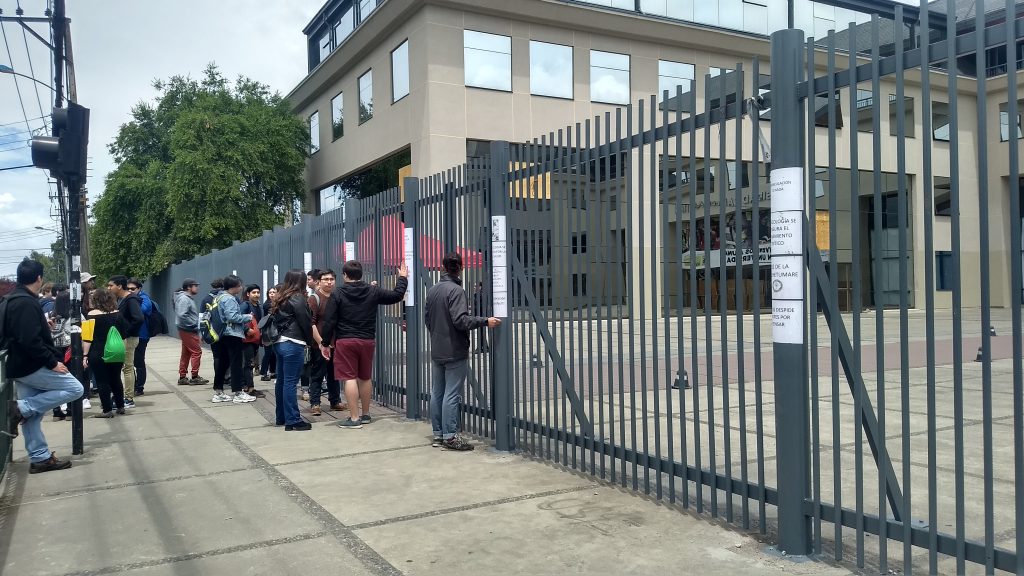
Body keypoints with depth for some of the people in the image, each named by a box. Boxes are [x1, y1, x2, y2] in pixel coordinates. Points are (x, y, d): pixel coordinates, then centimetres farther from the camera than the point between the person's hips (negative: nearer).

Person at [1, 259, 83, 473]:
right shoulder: (26, 303, -19)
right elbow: (31, 341, -26)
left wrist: (43, 325, 32)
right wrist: (52, 362, -21)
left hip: (20, 365, 10)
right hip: (32, 366, -10)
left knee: (32, 414, 12)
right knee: (74, 389, -6)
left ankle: (40, 458, 17)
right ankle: (21, 408, -7)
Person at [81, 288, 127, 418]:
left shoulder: (92, 315, -7)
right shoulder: (117, 314, 5)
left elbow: (88, 337, -10)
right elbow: (123, 335, 9)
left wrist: (85, 355, -7)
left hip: (97, 354, -4)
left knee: (102, 382, 2)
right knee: (116, 380, 16)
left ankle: (108, 410, 3)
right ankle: (120, 406, 23)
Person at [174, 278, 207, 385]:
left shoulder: (188, 298, 17)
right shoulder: (184, 299, -15)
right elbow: (182, 315, -25)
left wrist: (196, 323, 9)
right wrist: (193, 324, -19)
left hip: (187, 331, 10)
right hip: (188, 331, -10)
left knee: (186, 353, 13)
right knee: (196, 352, -8)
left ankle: (182, 377, 19)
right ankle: (195, 377, -4)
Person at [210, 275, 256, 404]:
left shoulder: (220, 297, 15)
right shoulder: (229, 299, -16)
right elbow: (232, 317, -25)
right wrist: (248, 317, -11)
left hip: (224, 335, 10)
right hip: (233, 334, -10)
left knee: (222, 363, 13)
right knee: (236, 363, -5)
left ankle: (218, 393, 18)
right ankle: (237, 393, -2)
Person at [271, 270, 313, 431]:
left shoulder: (280, 298, 15)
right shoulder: (297, 298, -9)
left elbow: (276, 320, 16)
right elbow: (306, 322, -9)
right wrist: (309, 341, 6)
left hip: (279, 343, 9)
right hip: (293, 344, -9)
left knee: (281, 381, 14)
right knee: (290, 383, -7)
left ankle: (281, 417, 23)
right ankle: (293, 421, -5)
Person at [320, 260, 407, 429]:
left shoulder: (337, 293, -5)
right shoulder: (373, 291, 2)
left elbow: (329, 321, -6)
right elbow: (396, 295, 9)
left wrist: (325, 343, 2)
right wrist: (402, 278, 25)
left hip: (345, 341, -4)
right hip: (367, 341, 4)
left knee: (350, 378, -3)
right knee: (365, 378, 16)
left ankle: (354, 418, -5)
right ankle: (365, 414, 27)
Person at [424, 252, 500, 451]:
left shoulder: (432, 290, 9)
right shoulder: (456, 290, -15)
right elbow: (460, 320, -23)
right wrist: (485, 321, -22)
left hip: (436, 351, 8)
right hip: (455, 352, -8)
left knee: (437, 393, 11)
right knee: (451, 395, -4)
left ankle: (438, 434, 18)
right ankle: (450, 436, -1)